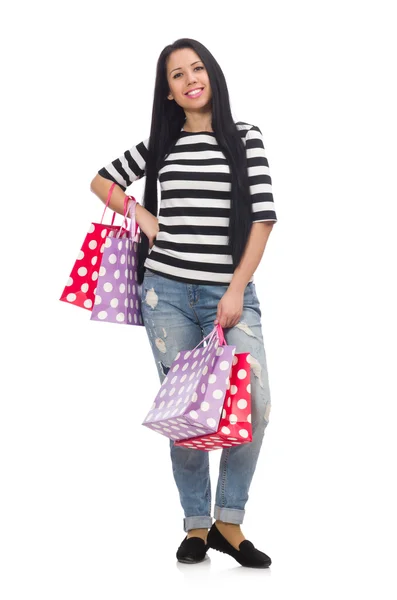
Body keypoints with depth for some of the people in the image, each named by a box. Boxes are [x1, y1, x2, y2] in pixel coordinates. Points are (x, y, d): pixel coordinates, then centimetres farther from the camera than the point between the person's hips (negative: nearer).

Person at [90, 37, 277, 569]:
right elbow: (102, 181, 24)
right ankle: (196, 525, 12)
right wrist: (142, 216, 7)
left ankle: (228, 522, -2)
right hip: (167, 290, 2)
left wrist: (238, 288, -8)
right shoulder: (160, 143, 12)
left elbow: (263, 216, 0)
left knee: (254, 404, -16)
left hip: (230, 292, -1)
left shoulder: (245, 138, 6)